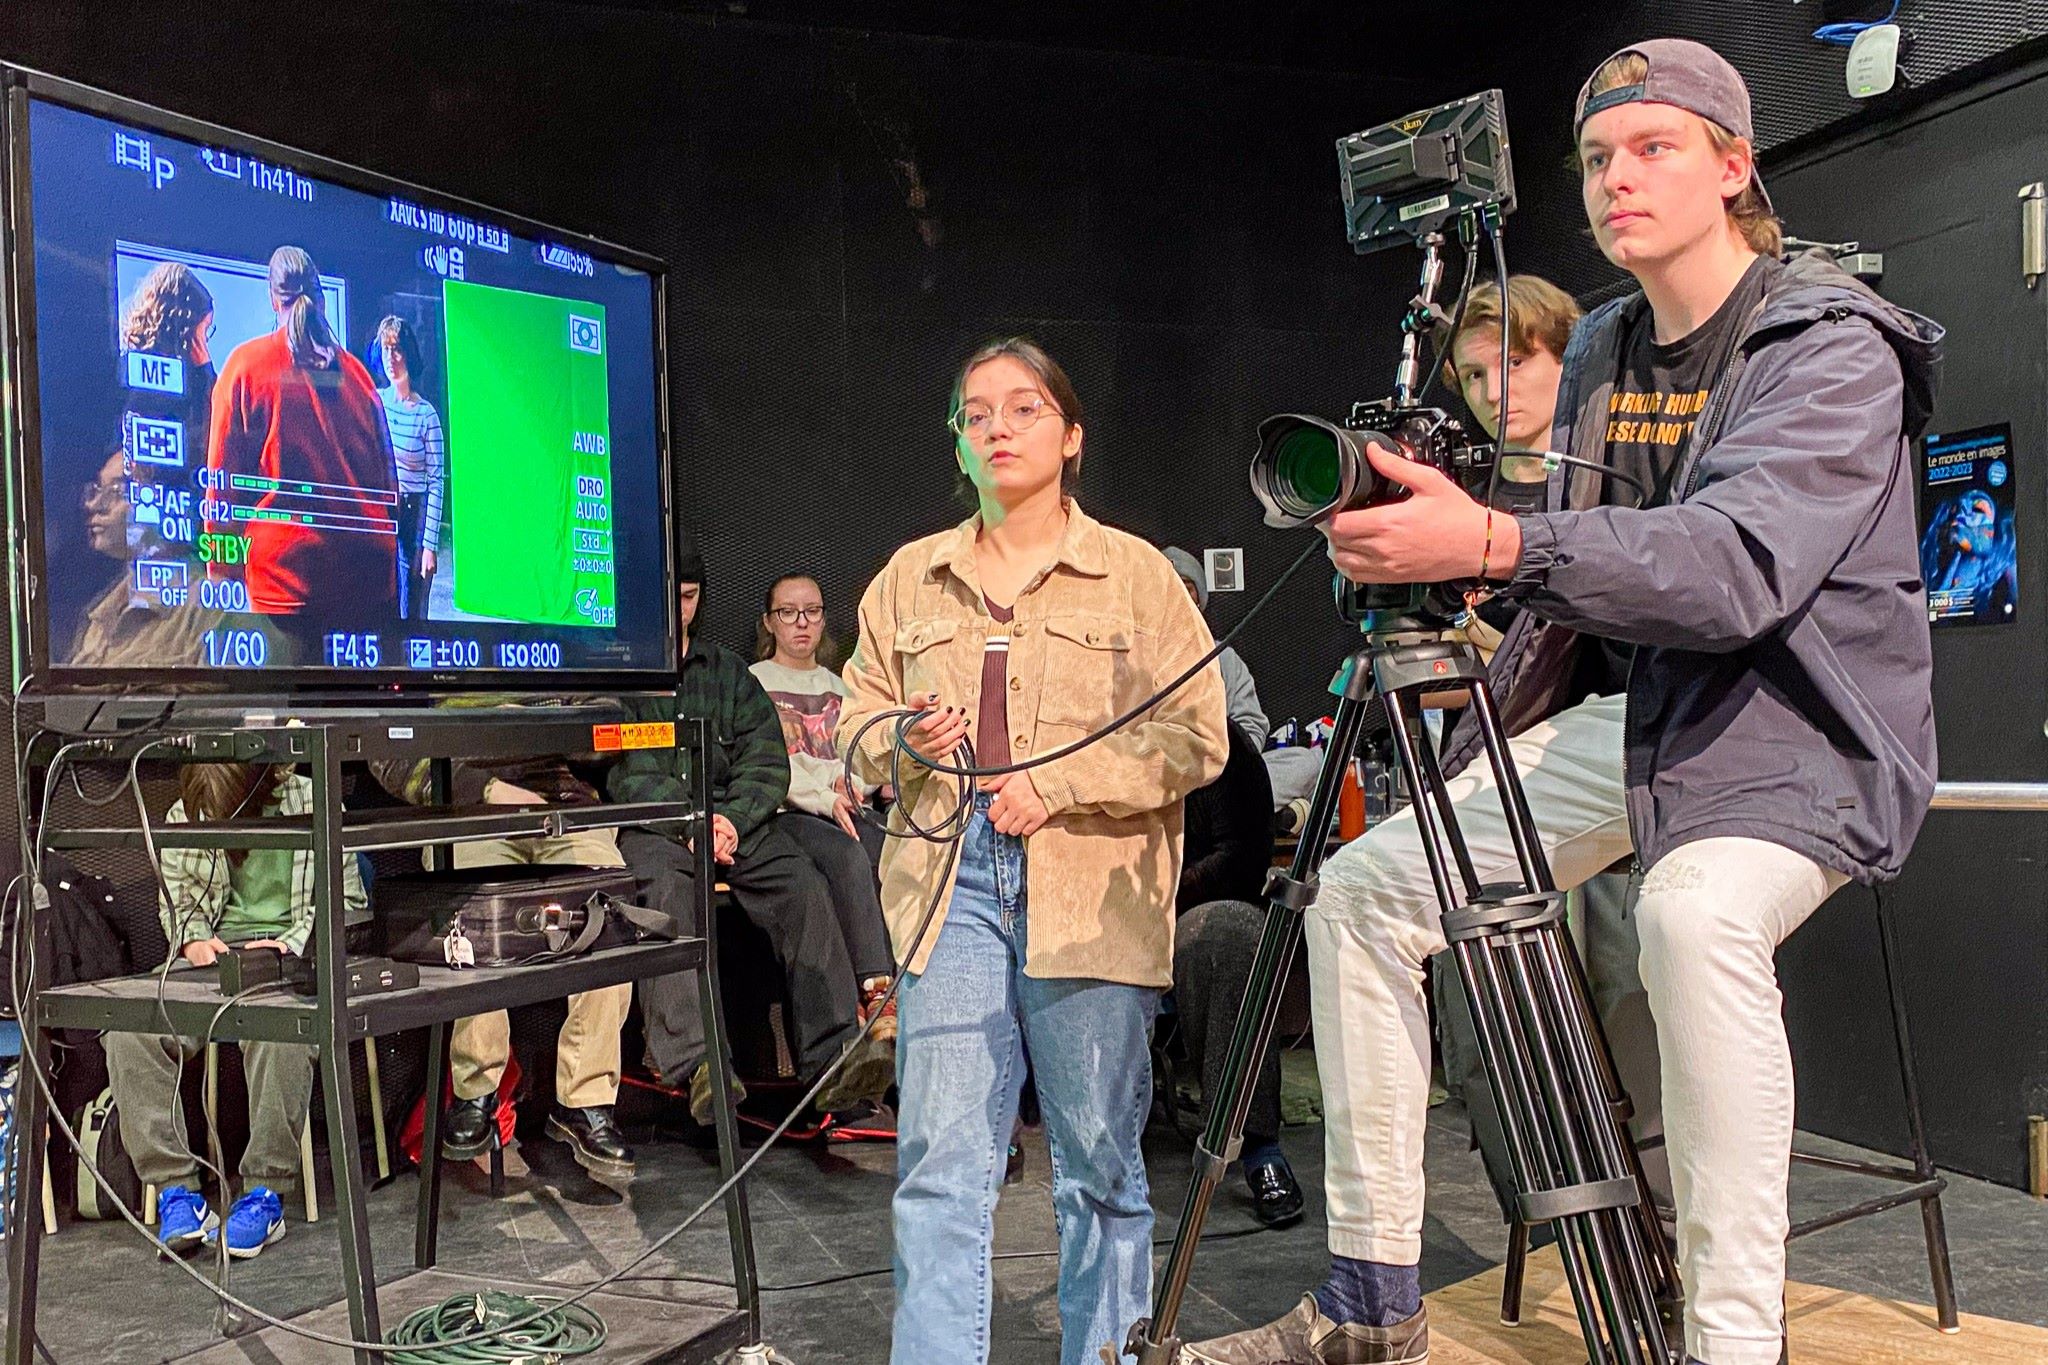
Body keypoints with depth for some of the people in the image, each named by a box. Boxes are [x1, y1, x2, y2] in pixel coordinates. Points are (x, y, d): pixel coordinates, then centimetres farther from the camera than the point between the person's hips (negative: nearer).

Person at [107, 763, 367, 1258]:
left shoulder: (313, 804, -3)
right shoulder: (183, 816, 9)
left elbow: (348, 901, 1)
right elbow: (175, 897, 21)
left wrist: (293, 944, -14)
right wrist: (193, 939, -1)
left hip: (297, 956, -4)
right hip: (216, 954, 4)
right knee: (127, 1027, -25)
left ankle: (264, 1193, -25)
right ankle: (175, 1190, -20)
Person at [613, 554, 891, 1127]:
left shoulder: (729, 670, 22)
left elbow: (768, 761, 11)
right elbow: (622, 771, -3)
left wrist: (730, 818, -9)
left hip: (735, 817, 4)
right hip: (649, 823, -3)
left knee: (803, 884, -23)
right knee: (664, 891, -36)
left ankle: (835, 1060, -33)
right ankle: (695, 1064, -51)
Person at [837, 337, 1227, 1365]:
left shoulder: (1136, 573, 4)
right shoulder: (910, 577, 14)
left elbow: (1195, 737, -1)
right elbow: (858, 720, 18)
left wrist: (1059, 786, -11)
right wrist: (907, 736, -5)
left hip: (1093, 890, -2)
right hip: (952, 878, 2)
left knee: (1098, 1157, 6)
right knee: (939, 1159, -1)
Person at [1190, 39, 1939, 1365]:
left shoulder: (1835, 347, -12)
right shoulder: (1600, 356, 11)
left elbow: (1744, 562, -30)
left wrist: (1495, 544, -42)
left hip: (1804, 729, -7)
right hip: (1633, 712, 7)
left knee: (1696, 910, -40)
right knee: (1363, 886, -4)